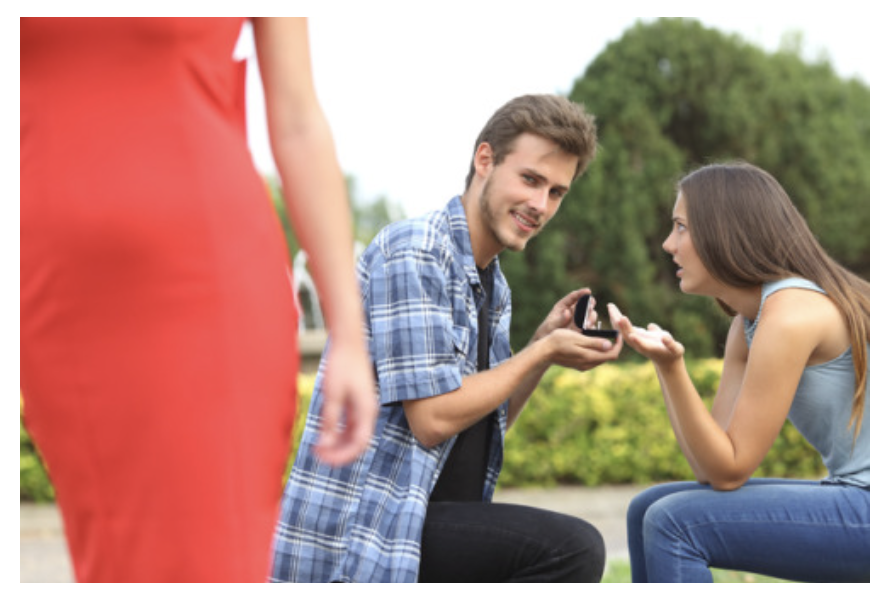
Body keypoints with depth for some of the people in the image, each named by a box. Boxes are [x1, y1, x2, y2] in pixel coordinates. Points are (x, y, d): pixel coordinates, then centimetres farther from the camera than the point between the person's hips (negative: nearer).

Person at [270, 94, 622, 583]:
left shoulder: (495, 289, 16)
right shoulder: (411, 252, -14)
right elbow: (433, 418, -20)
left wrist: (545, 345, 4)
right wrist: (543, 353, -9)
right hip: (355, 528, -10)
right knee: (571, 549, -24)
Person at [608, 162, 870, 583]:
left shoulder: (792, 314, -18)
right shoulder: (746, 325, 10)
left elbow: (728, 472, -14)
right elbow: (709, 466, 5)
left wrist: (672, 368, -22)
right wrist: (661, 362, -1)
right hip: (854, 498, 10)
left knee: (676, 522, -17)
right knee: (649, 510, 8)